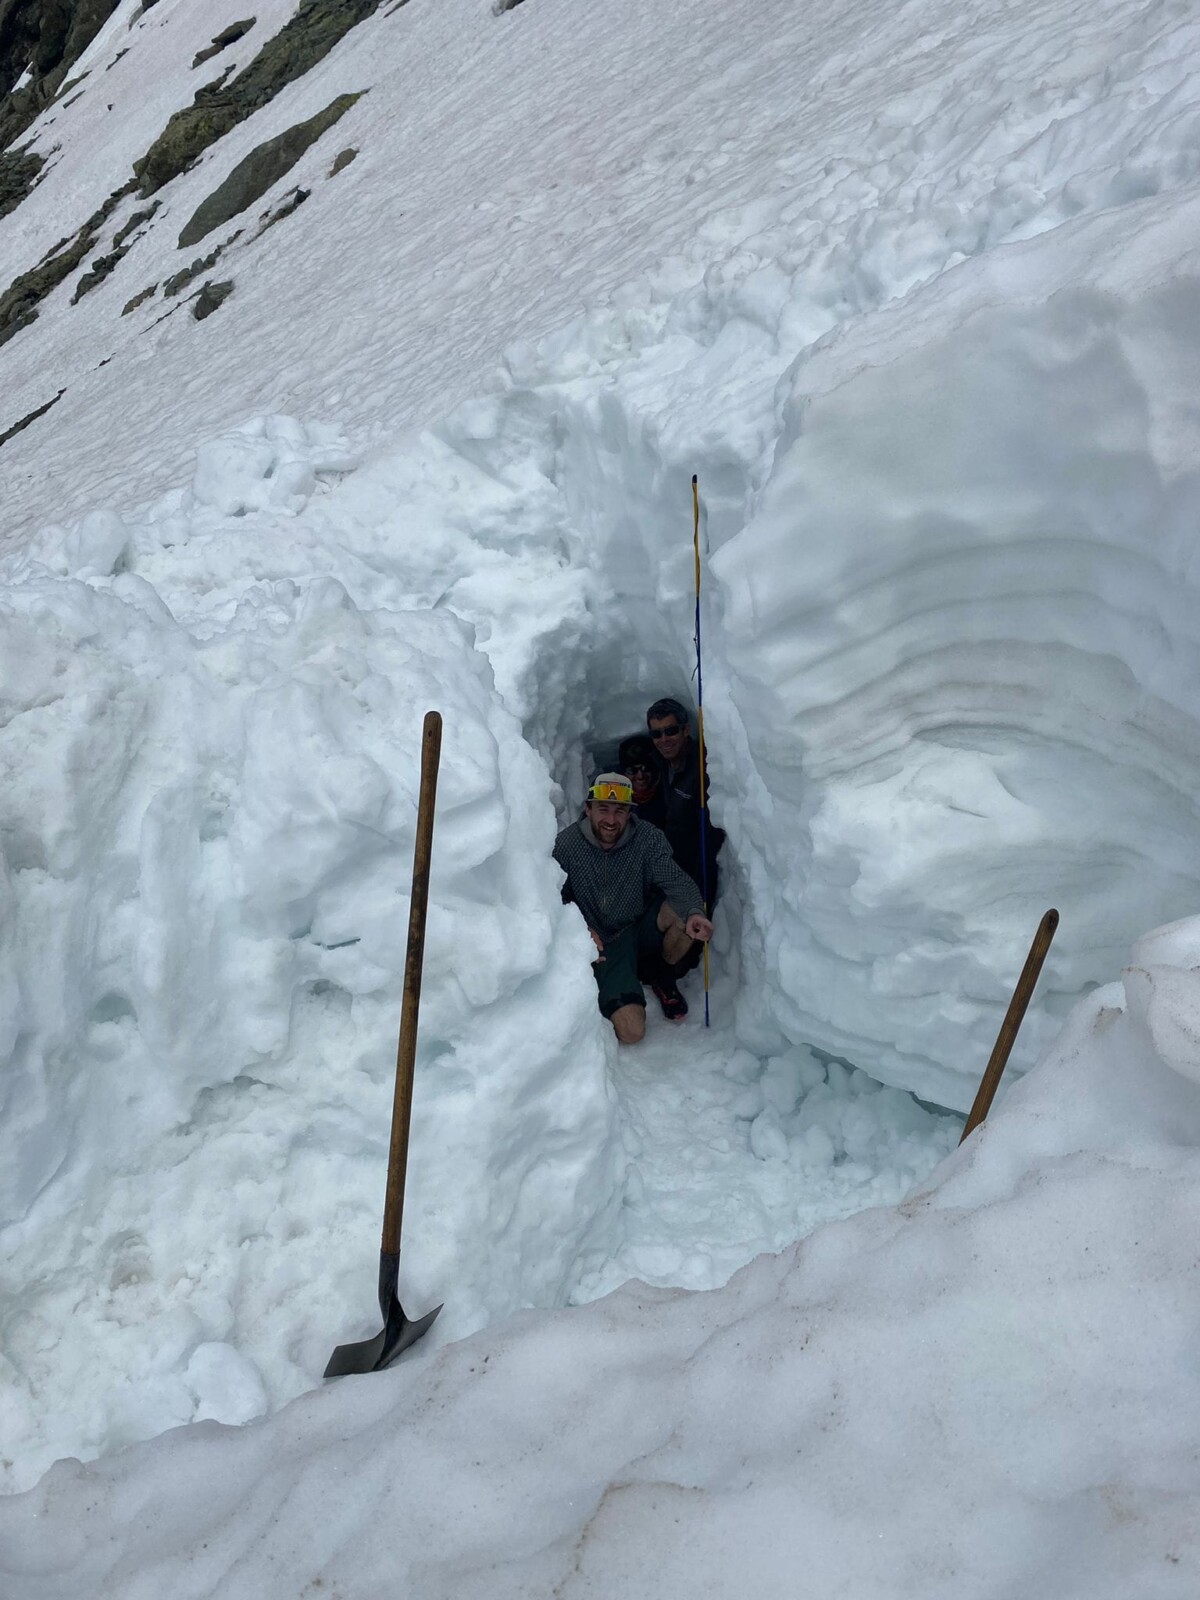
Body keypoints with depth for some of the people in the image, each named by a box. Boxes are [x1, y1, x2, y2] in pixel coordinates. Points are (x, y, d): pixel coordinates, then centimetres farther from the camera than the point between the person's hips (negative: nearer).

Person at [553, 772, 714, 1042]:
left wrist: (694, 912, -43)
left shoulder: (649, 838, -11)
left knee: (682, 913, -31)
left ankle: (660, 975, 1)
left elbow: (676, 881, -20)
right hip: (602, 945, -2)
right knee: (631, 1032, -20)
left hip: (641, 929, 2)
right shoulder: (566, 845, -14)